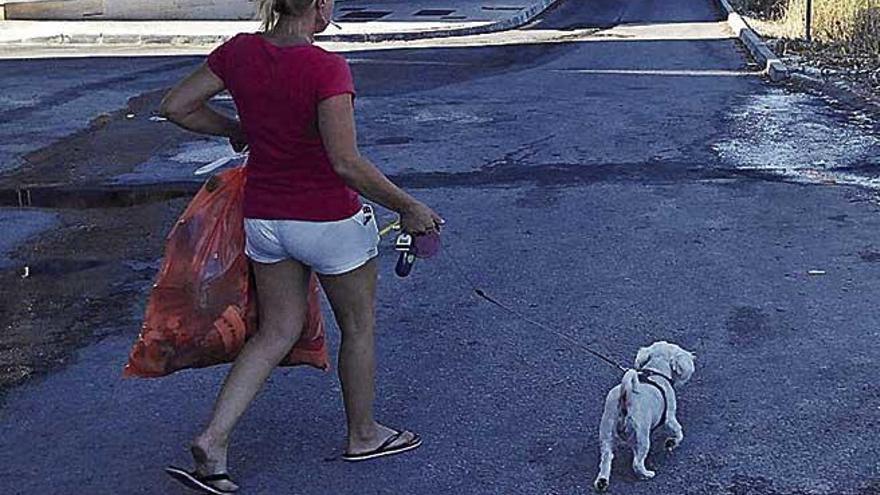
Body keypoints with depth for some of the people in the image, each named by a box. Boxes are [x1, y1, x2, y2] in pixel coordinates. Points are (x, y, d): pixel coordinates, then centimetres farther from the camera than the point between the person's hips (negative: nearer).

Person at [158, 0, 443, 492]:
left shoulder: (240, 51, -4)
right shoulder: (326, 68, -22)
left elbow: (176, 106, 3)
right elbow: (347, 163, -25)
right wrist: (408, 206, -15)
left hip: (263, 217, 6)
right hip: (329, 220, -6)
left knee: (278, 331, 18)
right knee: (359, 326, 17)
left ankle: (214, 439, 9)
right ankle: (363, 435, 34)